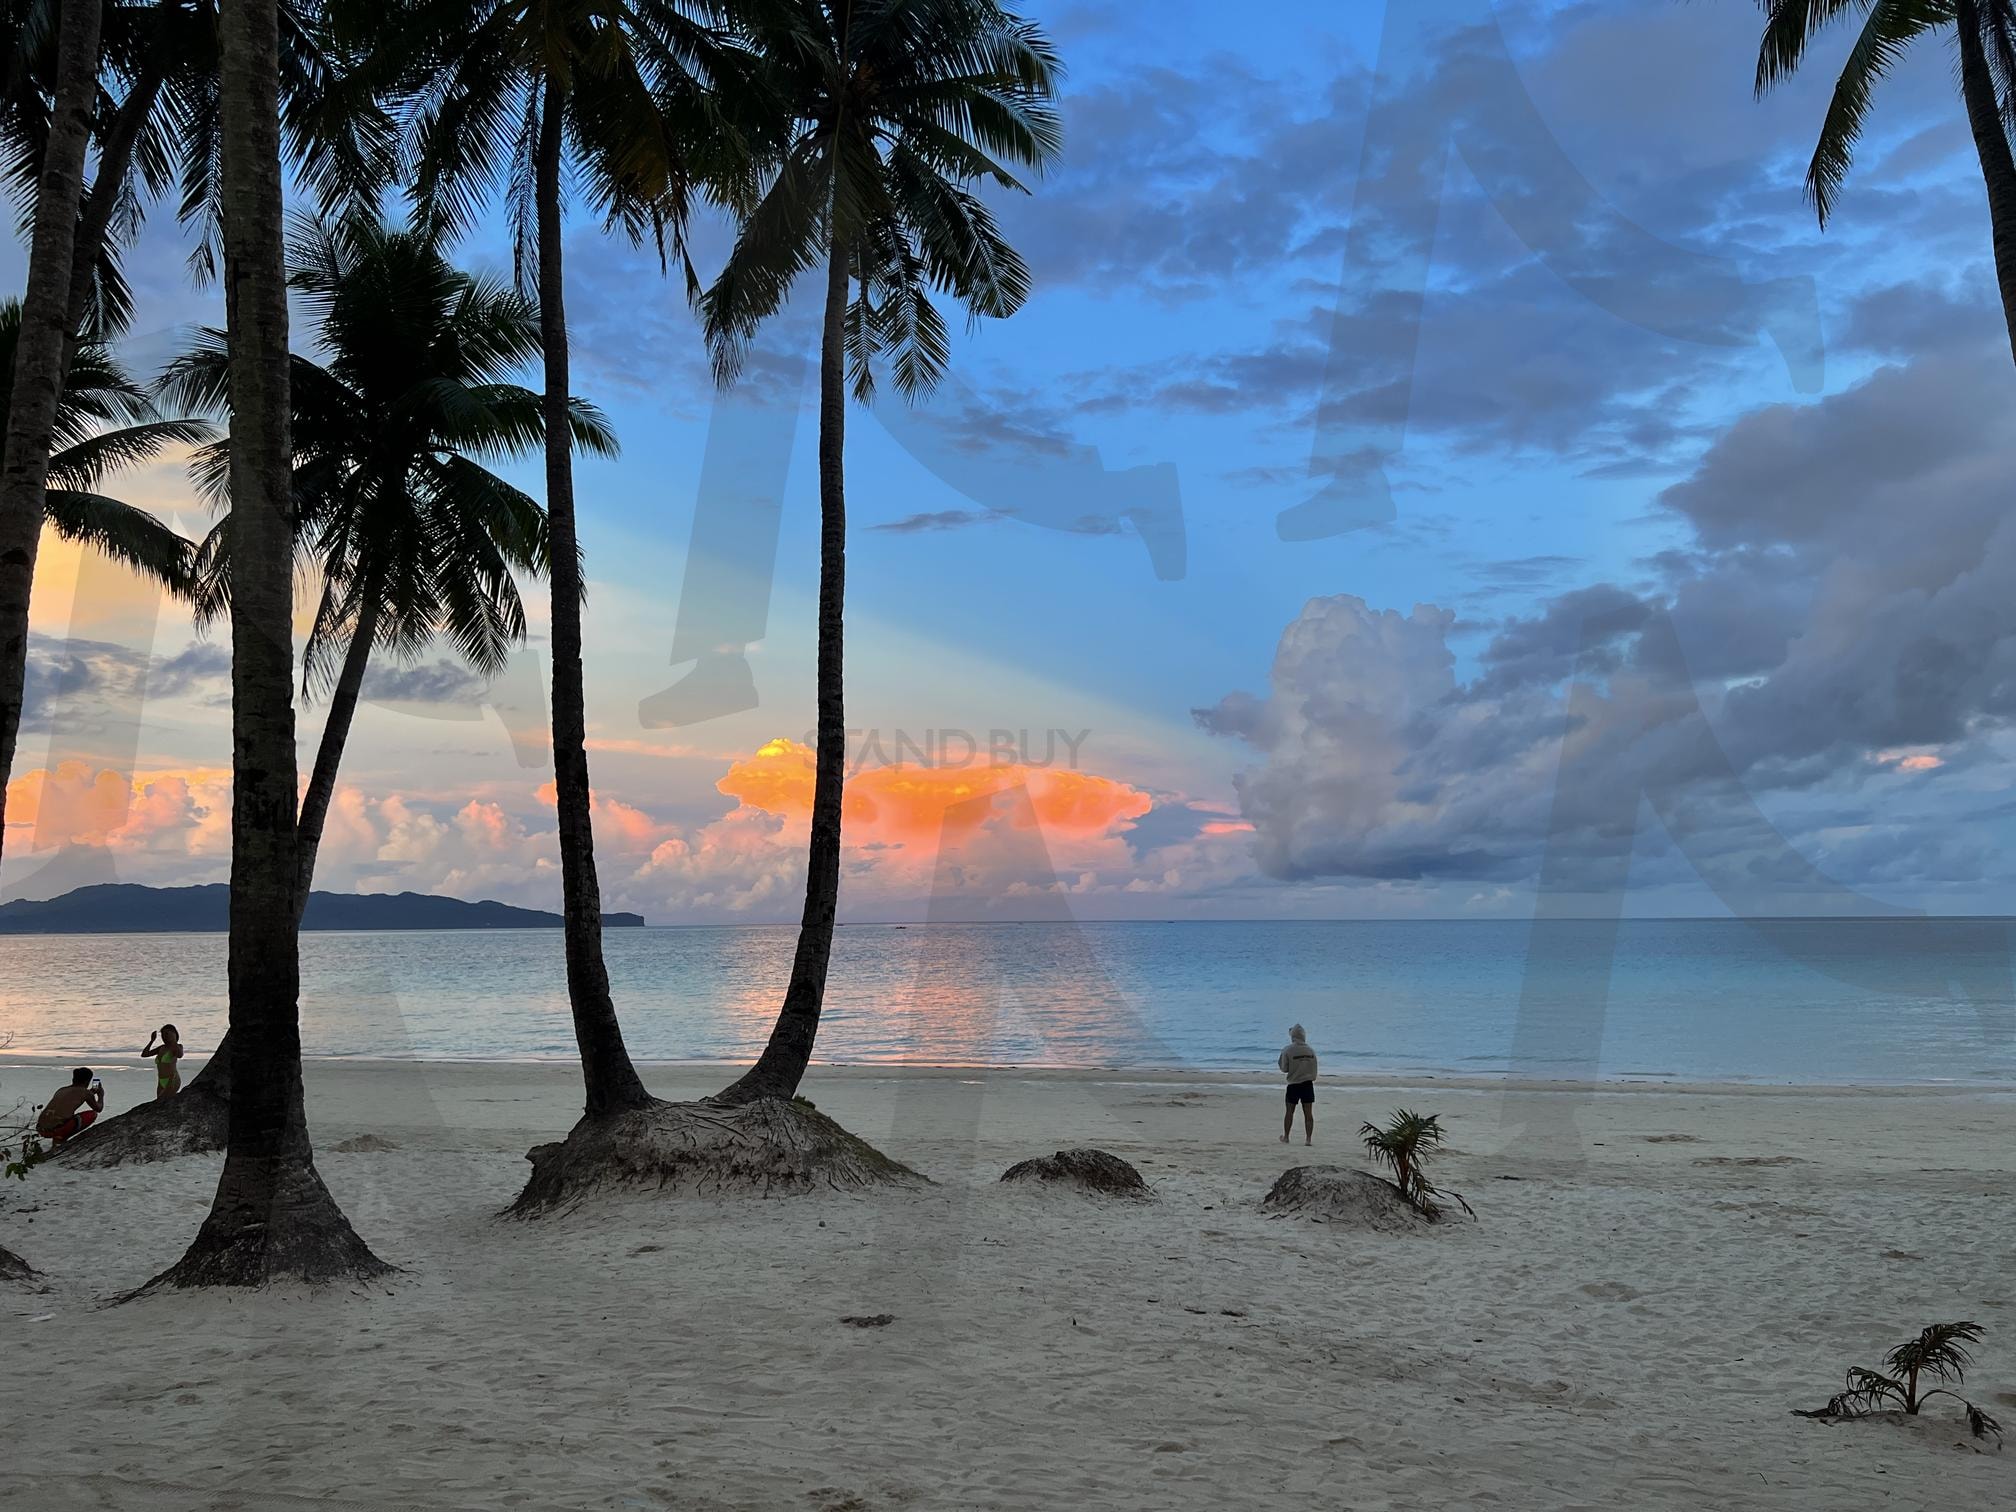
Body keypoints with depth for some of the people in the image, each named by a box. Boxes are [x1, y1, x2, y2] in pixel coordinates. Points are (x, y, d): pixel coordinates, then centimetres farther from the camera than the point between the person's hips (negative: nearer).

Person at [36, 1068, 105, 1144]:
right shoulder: (86, 1093, 6)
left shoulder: (62, 1090, 24)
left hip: (41, 1130, 7)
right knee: (92, 1114, 11)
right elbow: (99, 1109, 23)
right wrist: (101, 1095, 43)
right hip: (55, 1129, -7)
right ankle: (60, 1137, 1)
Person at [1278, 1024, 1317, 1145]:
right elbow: (1314, 1069, 8)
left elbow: (1284, 1069, -6)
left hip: (1294, 1084, -2)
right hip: (1308, 1084, 2)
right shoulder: (1310, 1050, 2)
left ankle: (1286, 1137, 18)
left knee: (1289, 1111, 10)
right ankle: (1308, 1138, -1)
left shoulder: (1288, 1050, -10)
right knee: (1308, 1113, 2)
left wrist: (1279, 1060, 11)